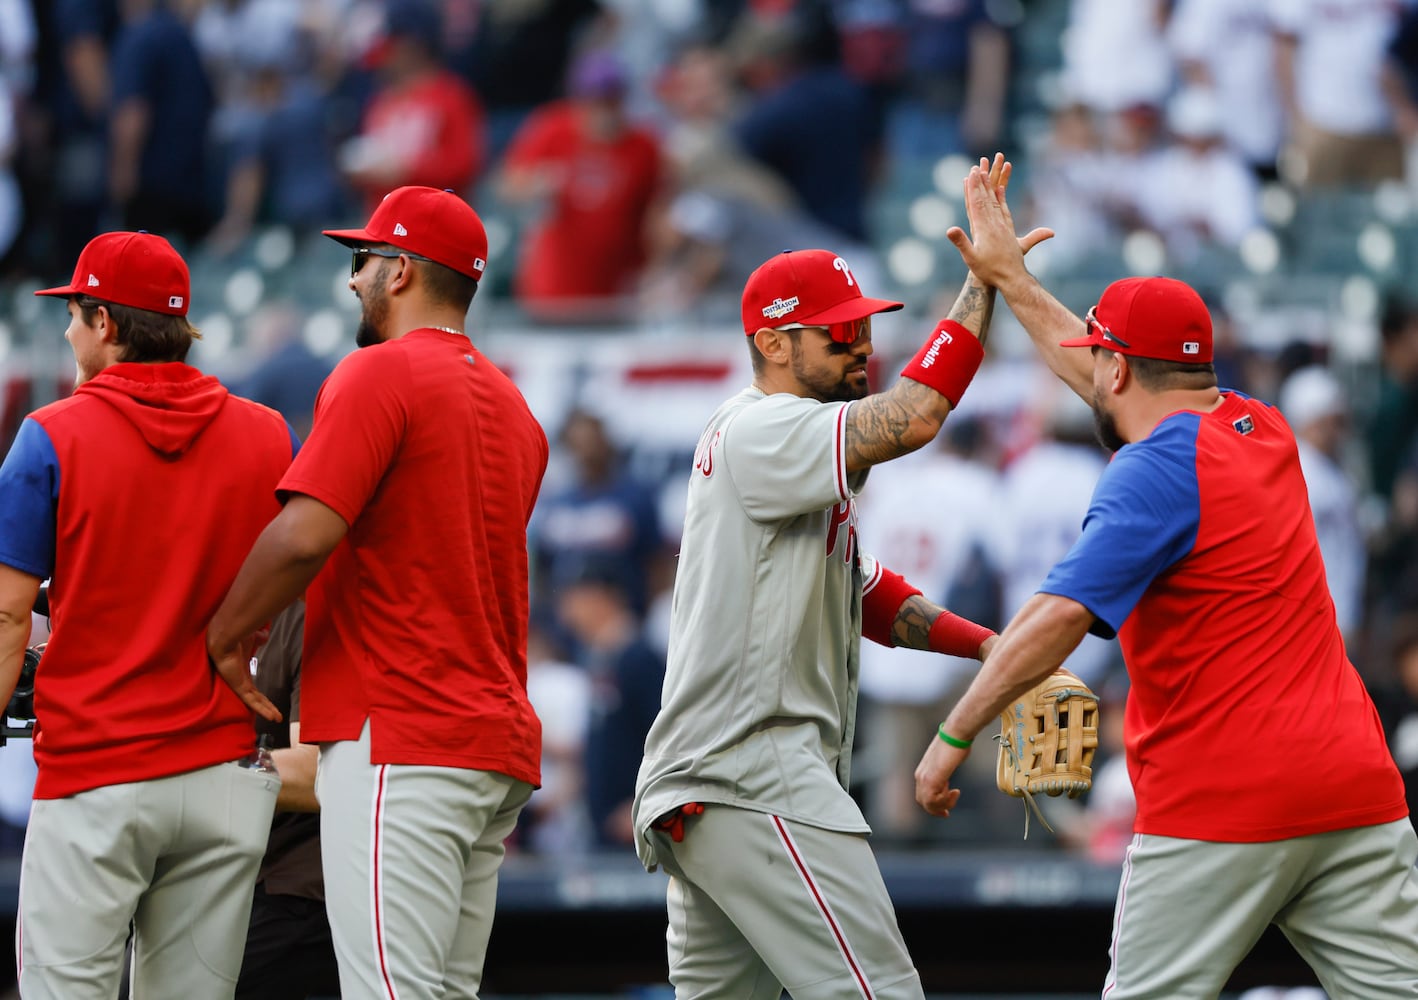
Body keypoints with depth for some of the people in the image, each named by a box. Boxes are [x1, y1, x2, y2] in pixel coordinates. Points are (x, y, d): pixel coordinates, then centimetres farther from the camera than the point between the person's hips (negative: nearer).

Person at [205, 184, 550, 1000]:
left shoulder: (381, 373, -7)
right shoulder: (512, 405, 20)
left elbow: (306, 534, -18)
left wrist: (222, 641, -4)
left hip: (398, 745, -9)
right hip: (500, 741, 9)